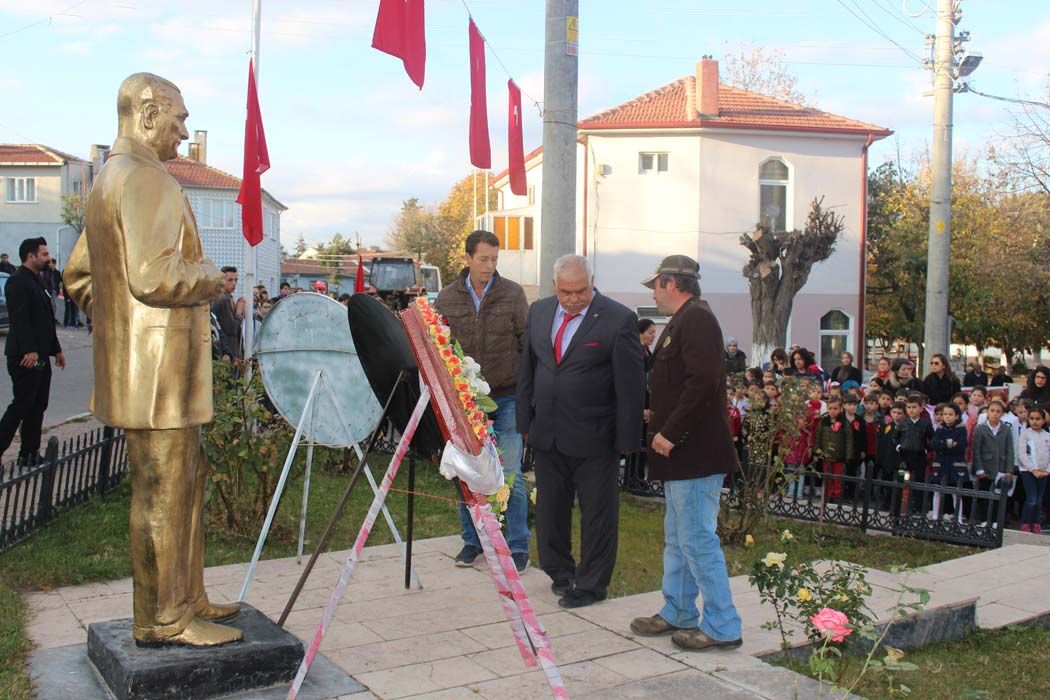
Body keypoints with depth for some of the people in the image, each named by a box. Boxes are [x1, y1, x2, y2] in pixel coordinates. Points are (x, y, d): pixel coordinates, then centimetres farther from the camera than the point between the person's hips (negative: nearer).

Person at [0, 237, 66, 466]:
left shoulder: (37, 281, 19)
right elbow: (19, 319, -21)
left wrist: (56, 349, 23)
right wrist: (29, 350, -28)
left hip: (41, 356, 10)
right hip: (26, 357, -10)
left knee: (37, 407, 11)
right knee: (21, 405, -8)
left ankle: (29, 454, 17)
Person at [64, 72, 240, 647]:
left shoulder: (107, 179, 19)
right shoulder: (146, 179, -15)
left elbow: (79, 275, 24)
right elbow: (156, 276, -25)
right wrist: (212, 276, -9)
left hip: (138, 369, 11)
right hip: (159, 372, -11)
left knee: (186, 478, 17)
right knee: (162, 492, -2)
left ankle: (187, 598, 27)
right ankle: (162, 620, 9)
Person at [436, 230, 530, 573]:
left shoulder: (513, 294, -1)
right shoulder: (447, 299, 4)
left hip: (507, 397, -2)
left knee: (511, 474, -2)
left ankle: (518, 546, 9)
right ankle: (472, 541, 24)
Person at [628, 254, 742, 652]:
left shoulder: (696, 319, -15)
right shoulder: (681, 322, 17)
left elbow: (702, 382, -25)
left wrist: (670, 433, -23)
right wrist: (659, 422, 16)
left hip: (695, 452, -11)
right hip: (681, 451, 11)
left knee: (698, 539, -5)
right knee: (677, 539, 18)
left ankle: (722, 627, 4)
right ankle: (678, 614, 29)